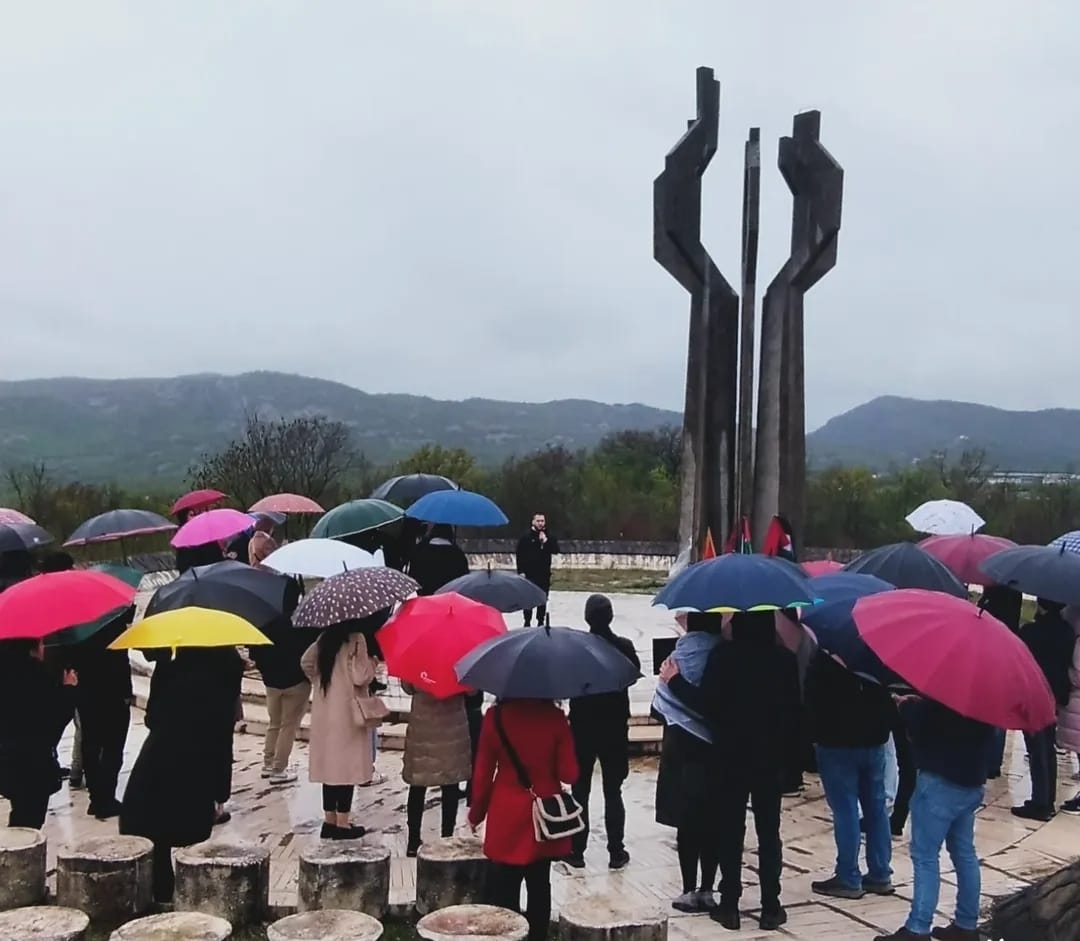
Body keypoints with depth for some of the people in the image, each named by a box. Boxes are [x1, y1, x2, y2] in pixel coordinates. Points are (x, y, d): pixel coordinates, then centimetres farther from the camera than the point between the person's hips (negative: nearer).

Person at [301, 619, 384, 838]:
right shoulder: (355, 639, -14)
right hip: (347, 712, -7)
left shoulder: (326, 637, 7)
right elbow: (360, 677, -20)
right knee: (347, 765, -1)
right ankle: (342, 824, 2)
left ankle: (329, 820, 15)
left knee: (330, 763, 11)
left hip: (324, 711, 7)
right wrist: (372, 663, -1)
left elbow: (306, 661, 9)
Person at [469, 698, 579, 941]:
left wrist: (476, 813, 8)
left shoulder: (496, 716, -12)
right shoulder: (555, 717, -9)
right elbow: (569, 774, -8)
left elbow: (483, 773, -6)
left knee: (504, 888, 7)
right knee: (540, 885, 12)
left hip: (507, 816, -2)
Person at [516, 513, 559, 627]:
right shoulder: (526, 537, -3)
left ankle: (541, 622, 18)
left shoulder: (549, 537, 7)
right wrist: (521, 571, -11)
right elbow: (520, 555, -5)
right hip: (529, 573, -3)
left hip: (544, 574, 3)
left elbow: (556, 550, -4)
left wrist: (546, 541, -15)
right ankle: (527, 622, 6)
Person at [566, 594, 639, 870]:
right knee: (613, 792, 8)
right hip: (614, 728, 0)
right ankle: (616, 852, 9)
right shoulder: (624, 646, -9)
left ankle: (577, 851, 11)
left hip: (582, 727, 0)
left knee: (580, 791, 10)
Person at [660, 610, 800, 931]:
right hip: (771, 757, 2)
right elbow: (794, 710, 1)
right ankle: (771, 907, 10)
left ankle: (729, 906, 10)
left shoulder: (722, 656, -13)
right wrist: (788, 748, 11)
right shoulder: (785, 658, -3)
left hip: (730, 756, -2)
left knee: (730, 832, 7)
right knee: (768, 832, 9)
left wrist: (674, 681, -5)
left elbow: (707, 704, -16)